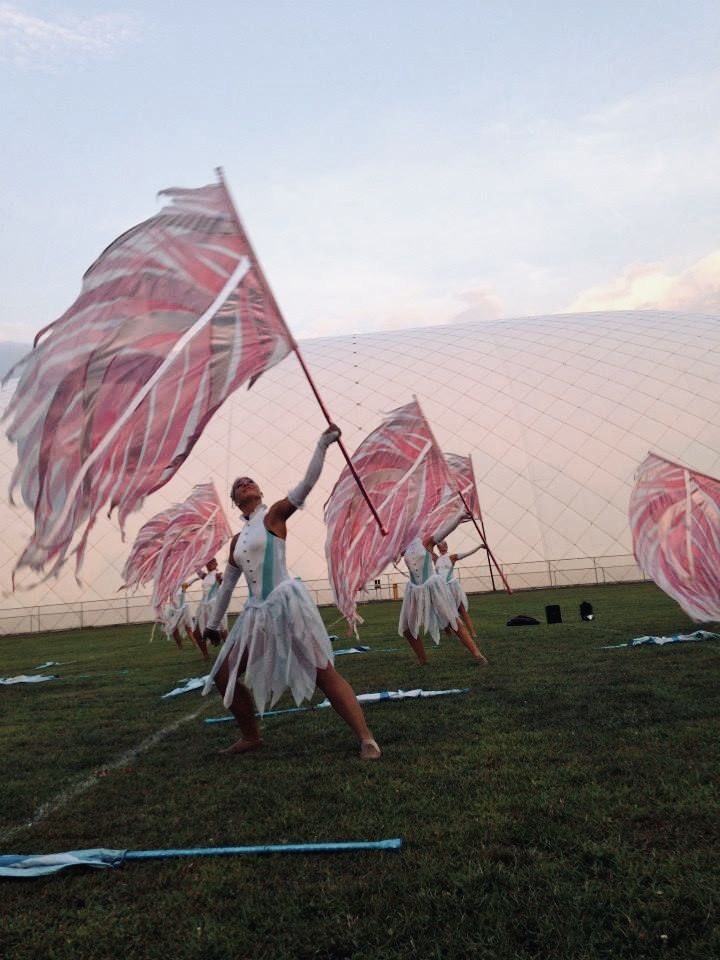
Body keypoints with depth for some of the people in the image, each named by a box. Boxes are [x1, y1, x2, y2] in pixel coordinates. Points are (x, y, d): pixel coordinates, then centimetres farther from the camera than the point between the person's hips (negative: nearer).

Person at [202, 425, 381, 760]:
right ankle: (251, 736, 27)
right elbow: (227, 584, 26)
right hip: (257, 612, 7)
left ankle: (366, 739, -3)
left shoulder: (273, 515, 2)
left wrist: (323, 444, -19)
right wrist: (213, 622, 30)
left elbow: (306, 484, -11)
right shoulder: (237, 540, 18)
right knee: (223, 676, 9)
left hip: (287, 602, -7)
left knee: (324, 674, -9)